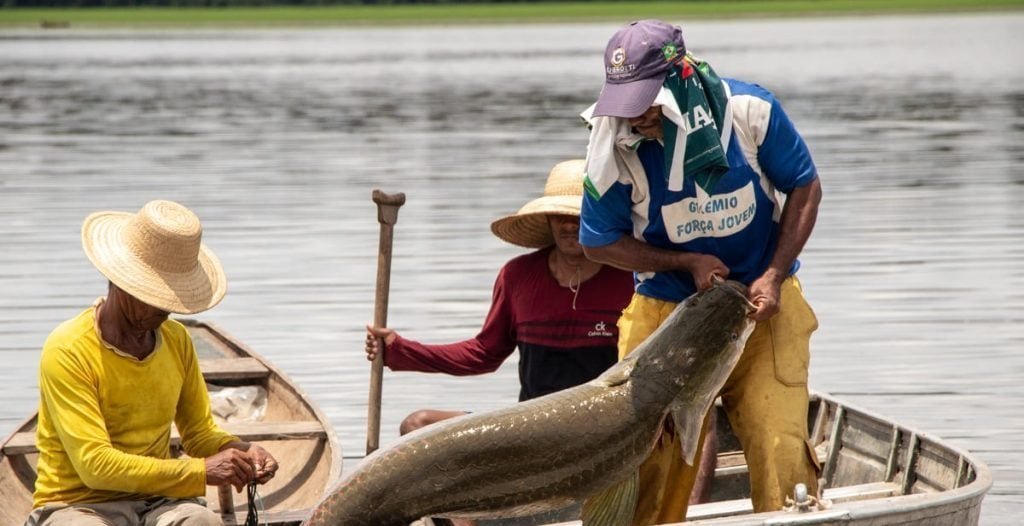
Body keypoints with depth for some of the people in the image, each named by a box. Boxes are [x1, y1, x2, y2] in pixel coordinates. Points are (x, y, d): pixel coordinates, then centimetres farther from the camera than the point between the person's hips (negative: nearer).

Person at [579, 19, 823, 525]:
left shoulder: (750, 110, -16)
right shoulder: (614, 145, -15)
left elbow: (805, 189, -2)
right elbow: (599, 242, -3)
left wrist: (773, 276, -13)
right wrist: (687, 263, -14)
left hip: (761, 306, 0)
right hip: (665, 312, 0)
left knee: (780, 448, -8)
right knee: (648, 455, -4)